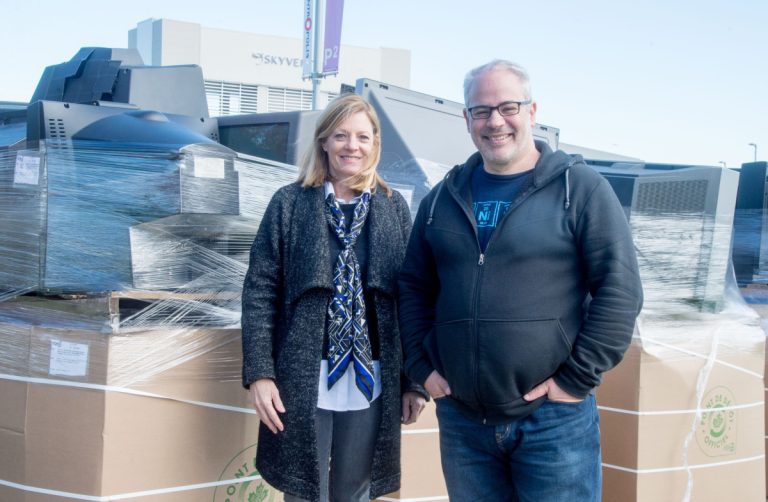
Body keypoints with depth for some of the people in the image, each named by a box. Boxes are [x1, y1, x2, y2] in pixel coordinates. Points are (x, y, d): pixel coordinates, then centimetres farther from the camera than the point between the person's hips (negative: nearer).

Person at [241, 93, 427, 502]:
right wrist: (259, 373, -9)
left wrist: (415, 380, 2)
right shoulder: (290, 203, 0)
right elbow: (260, 290, -2)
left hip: (370, 384, 2)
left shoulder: (394, 208, 6)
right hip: (303, 382, -2)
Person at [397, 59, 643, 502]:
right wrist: (422, 367, 5)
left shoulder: (581, 188, -4)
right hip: (461, 416, 4)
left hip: (553, 419, -4)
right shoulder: (445, 197, 10)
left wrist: (576, 380, -12)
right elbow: (414, 287, 16)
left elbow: (620, 290, -9)